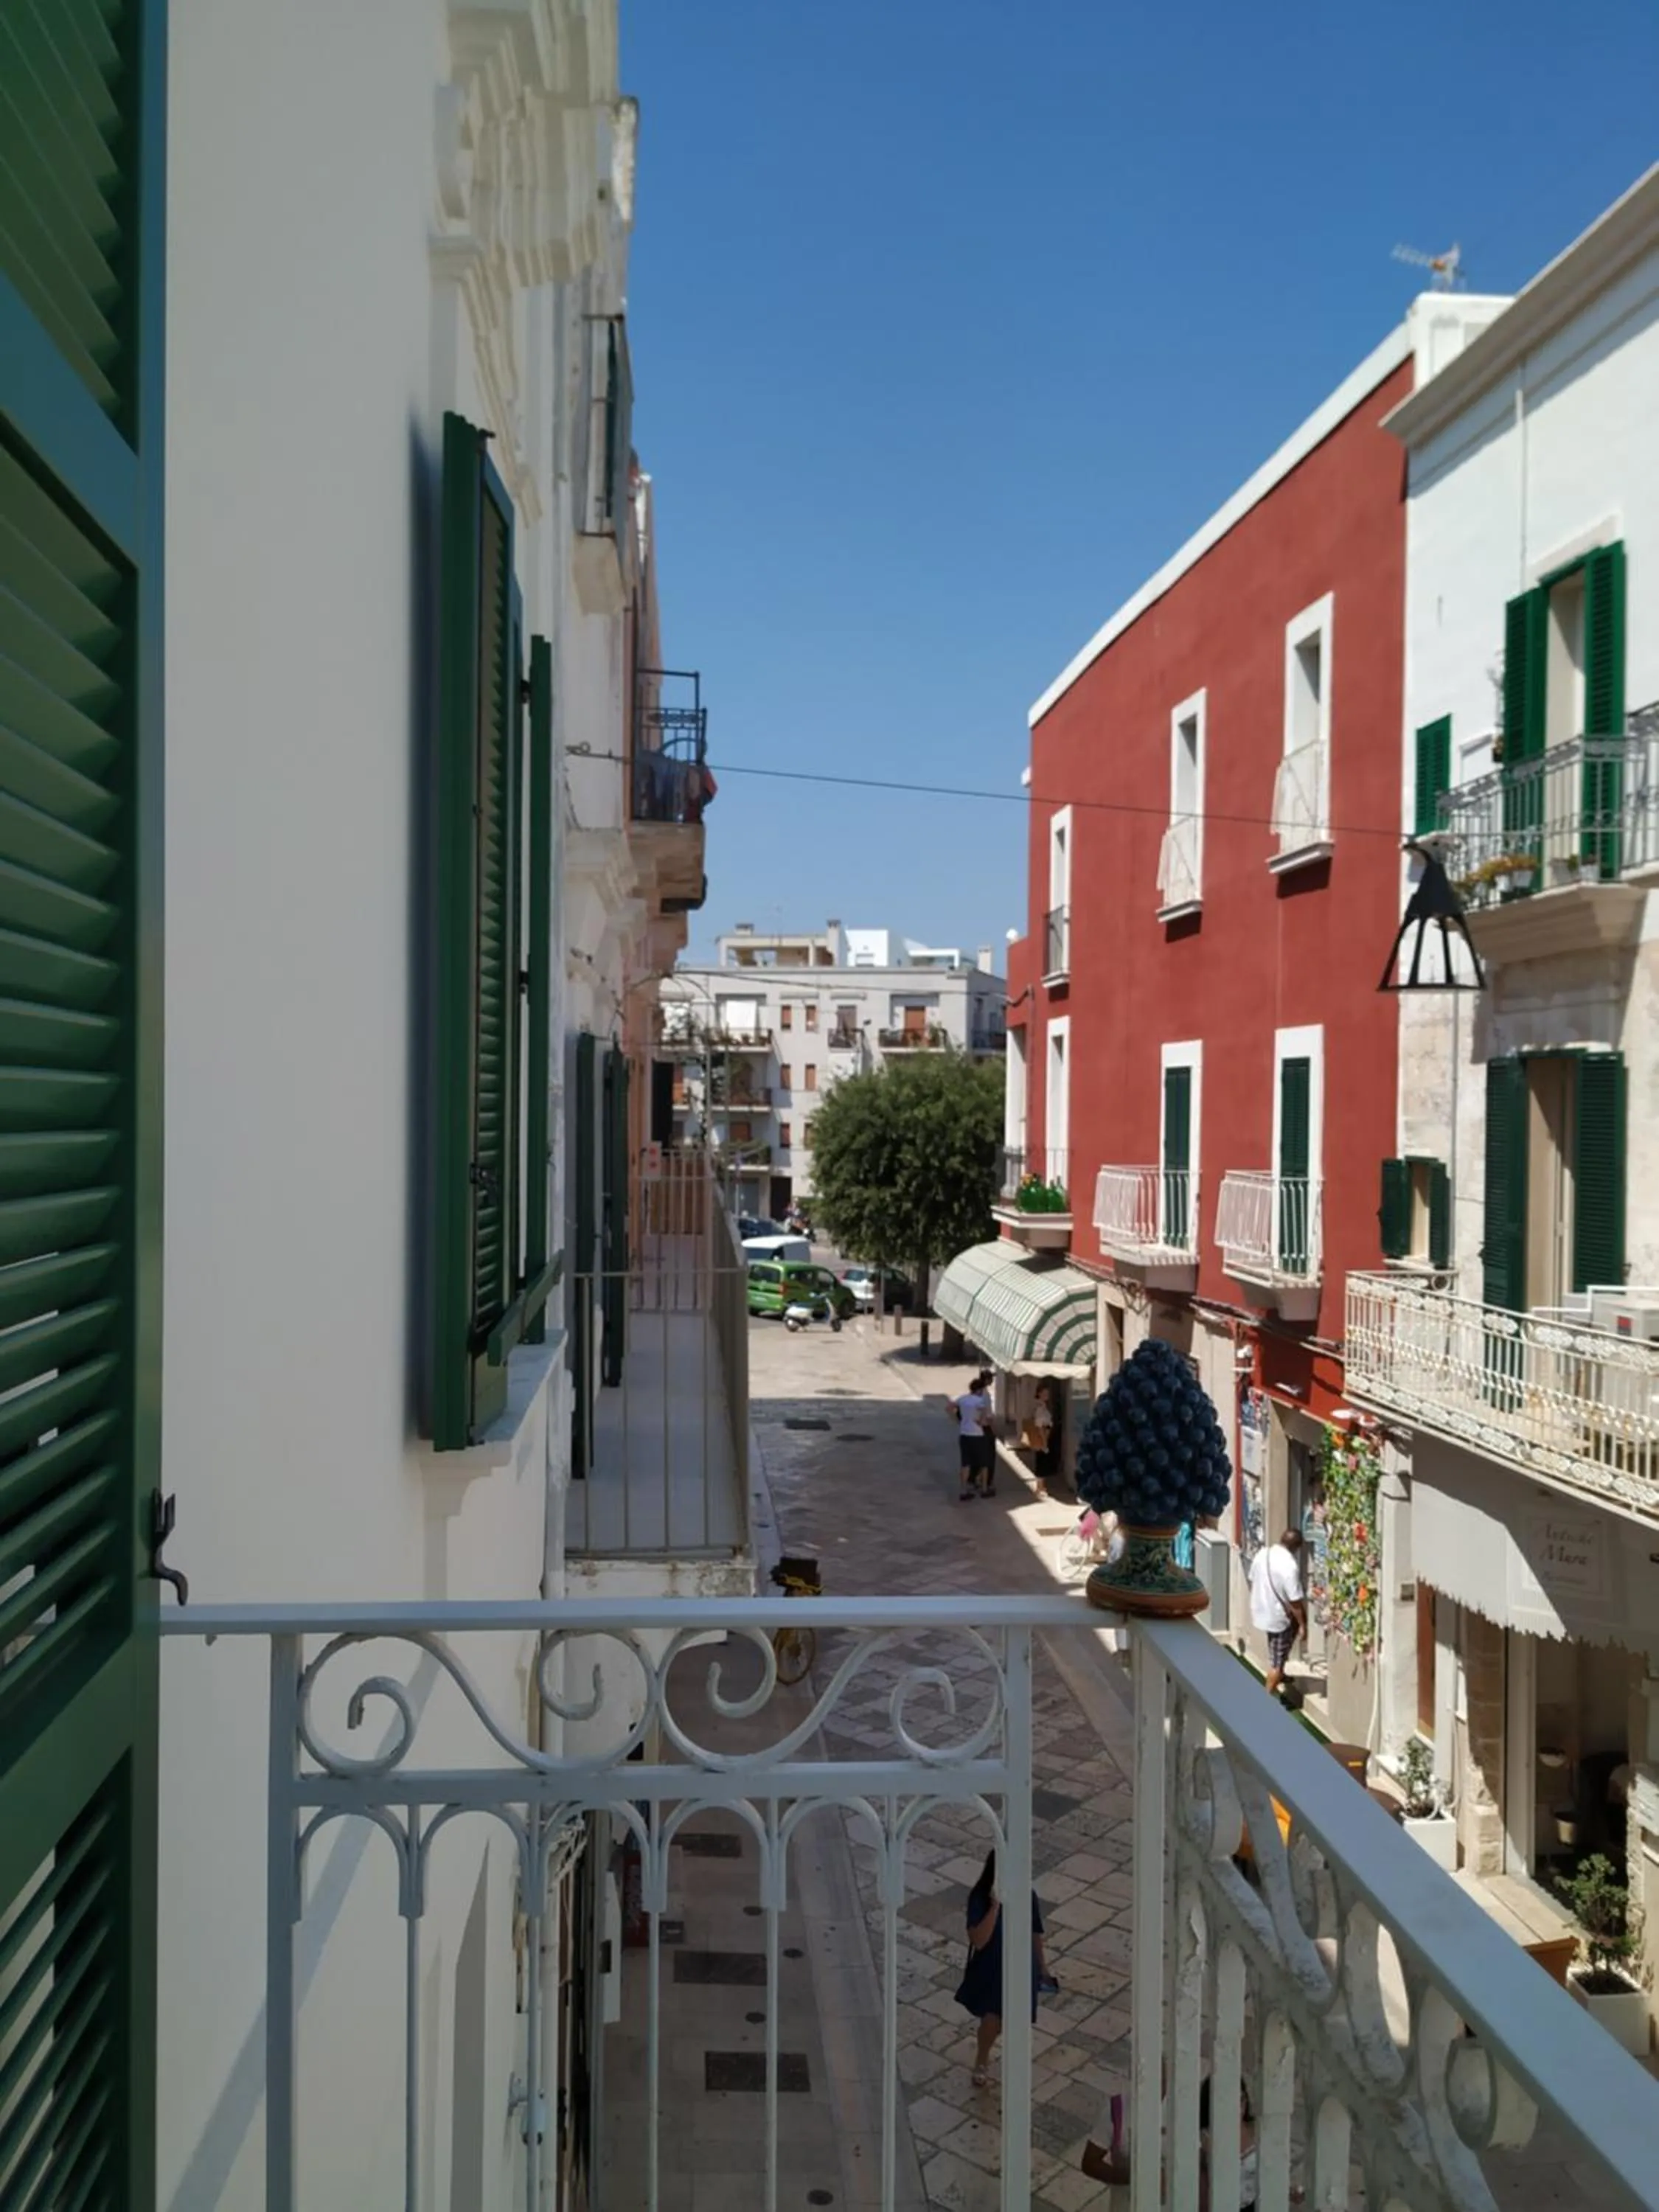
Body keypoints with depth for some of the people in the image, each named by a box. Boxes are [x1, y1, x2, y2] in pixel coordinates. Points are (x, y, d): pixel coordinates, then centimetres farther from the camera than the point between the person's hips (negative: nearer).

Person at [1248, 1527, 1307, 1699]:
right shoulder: (1289, 1565, -28)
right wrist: (1302, 1625, -13)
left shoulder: (1262, 1553, -5)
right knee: (1277, 1659, 9)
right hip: (1278, 1617, -7)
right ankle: (1270, 1695, 19)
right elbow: (1295, 1601, -24)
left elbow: (1252, 1581, 8)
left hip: (1261, 1612, 7)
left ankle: (1279, 1676, 47)